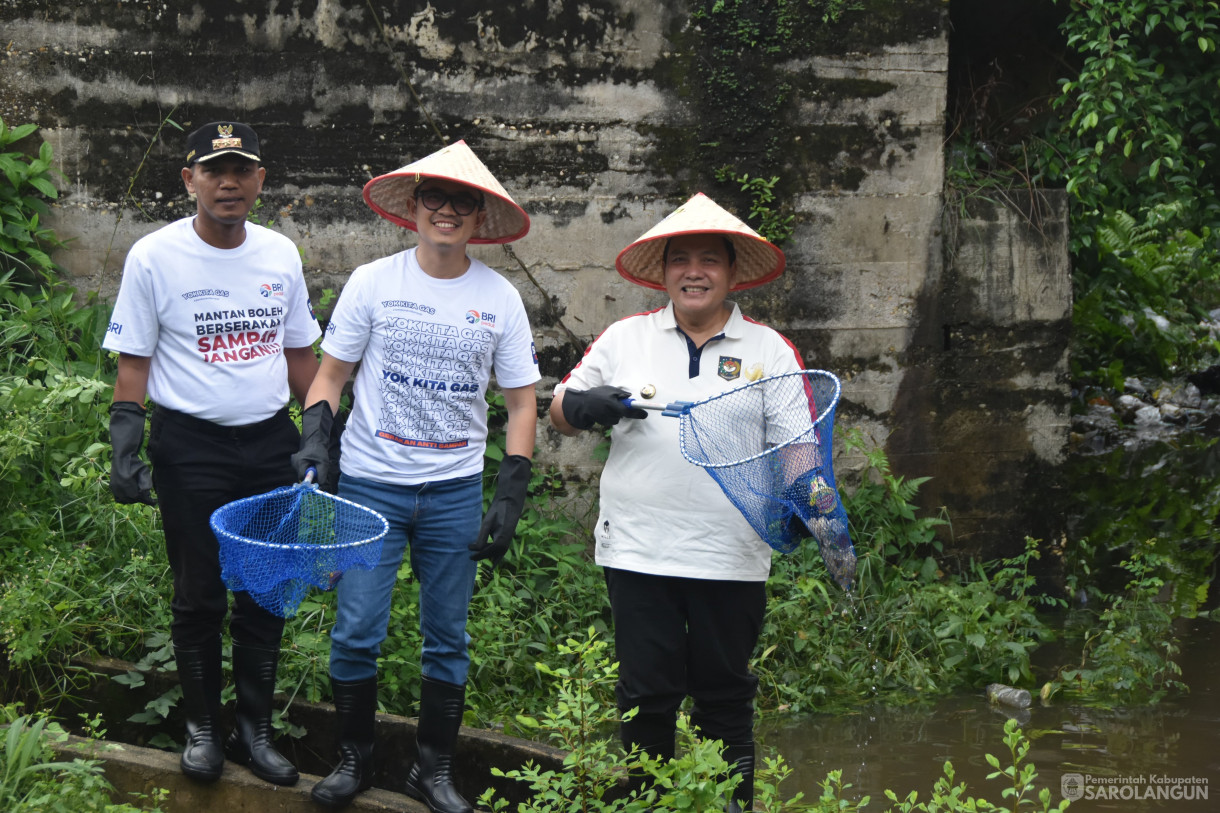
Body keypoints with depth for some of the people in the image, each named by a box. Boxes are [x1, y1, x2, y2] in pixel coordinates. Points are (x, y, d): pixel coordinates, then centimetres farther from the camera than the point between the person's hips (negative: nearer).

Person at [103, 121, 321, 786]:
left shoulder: (281, 254, 4)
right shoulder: (154, 257, -7)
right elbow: (133, 362, -4)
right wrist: (125, 446, -11)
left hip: (271, 443, 4)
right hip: (190, 444, -3)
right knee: (200, 594, 6)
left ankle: (256, 729, 22)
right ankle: (202, 727, 22)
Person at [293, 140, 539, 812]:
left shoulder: (500, 298, 2)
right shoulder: (373, 282, -1)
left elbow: (522, 403, 6)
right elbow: (331, 372, 6)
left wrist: (511, 496, -1)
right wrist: (314, 436, -11)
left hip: (455, 490, 1)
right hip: (370, 483, -1)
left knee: (448, 639, 7)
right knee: (356, 632, -3)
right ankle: (354, 757, 18)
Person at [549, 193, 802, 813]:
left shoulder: (770, 351, 6)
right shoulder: (625, 338, 9)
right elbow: (560, 413, 13)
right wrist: (584, 405, -10)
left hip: (731, 554, -1)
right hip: (637, 551, 1)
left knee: (725, 697, 9)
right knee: (646, 696, 6)